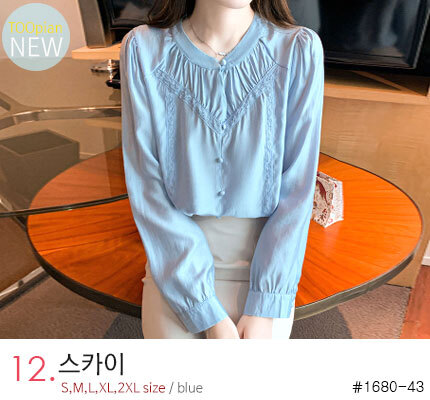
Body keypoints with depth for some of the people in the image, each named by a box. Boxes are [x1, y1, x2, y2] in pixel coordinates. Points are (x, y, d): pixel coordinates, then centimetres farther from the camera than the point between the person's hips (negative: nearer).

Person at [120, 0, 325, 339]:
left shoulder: (300, 49, -10)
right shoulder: (144, 48, -9)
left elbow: (297, 189, -8)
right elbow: (146, 188, -11)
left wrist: (264, 309, -11)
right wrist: (208, 315, -13)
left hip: (264, 268, 0)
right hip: (176, 272, 1)